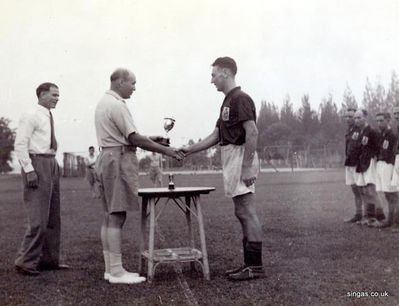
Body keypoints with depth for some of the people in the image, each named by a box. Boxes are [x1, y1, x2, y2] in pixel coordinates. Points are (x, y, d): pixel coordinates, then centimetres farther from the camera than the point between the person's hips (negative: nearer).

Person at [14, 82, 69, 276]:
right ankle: (25, 262, 0)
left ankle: (49, 260, 19)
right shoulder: (30, 117, -8)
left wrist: (54, 166, 13)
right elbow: (20, 144, -14)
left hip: (51, 165, 9)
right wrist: (29, 170, -20)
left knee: (53, 218, 11)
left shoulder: (49, 118, 17)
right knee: (38, 218, -10)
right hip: (37, 165, -9)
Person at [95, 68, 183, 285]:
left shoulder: (103, 102, 18)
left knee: (110, 217, 10)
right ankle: (116, 272, -6)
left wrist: (149, 139, 14)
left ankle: (110, 268, 15)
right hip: (119, 160, -11)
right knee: (117, 217, -9)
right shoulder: (117, 105, -13)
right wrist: (164, 150, -11)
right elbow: (134, 138, -16)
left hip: (107, 158, 11)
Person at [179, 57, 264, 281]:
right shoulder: (228, 101, 19)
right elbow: (216, 136, 20)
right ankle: (250, 263, 16)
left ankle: (256, 266, -1)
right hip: (232, 159, 10)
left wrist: (246, 167, -23)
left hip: (241, 158, -10)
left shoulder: (240, 99, -12)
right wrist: (189, 150, 16)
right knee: (243, 212, 10)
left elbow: (252, 132, -20)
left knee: (246, 212, -7)